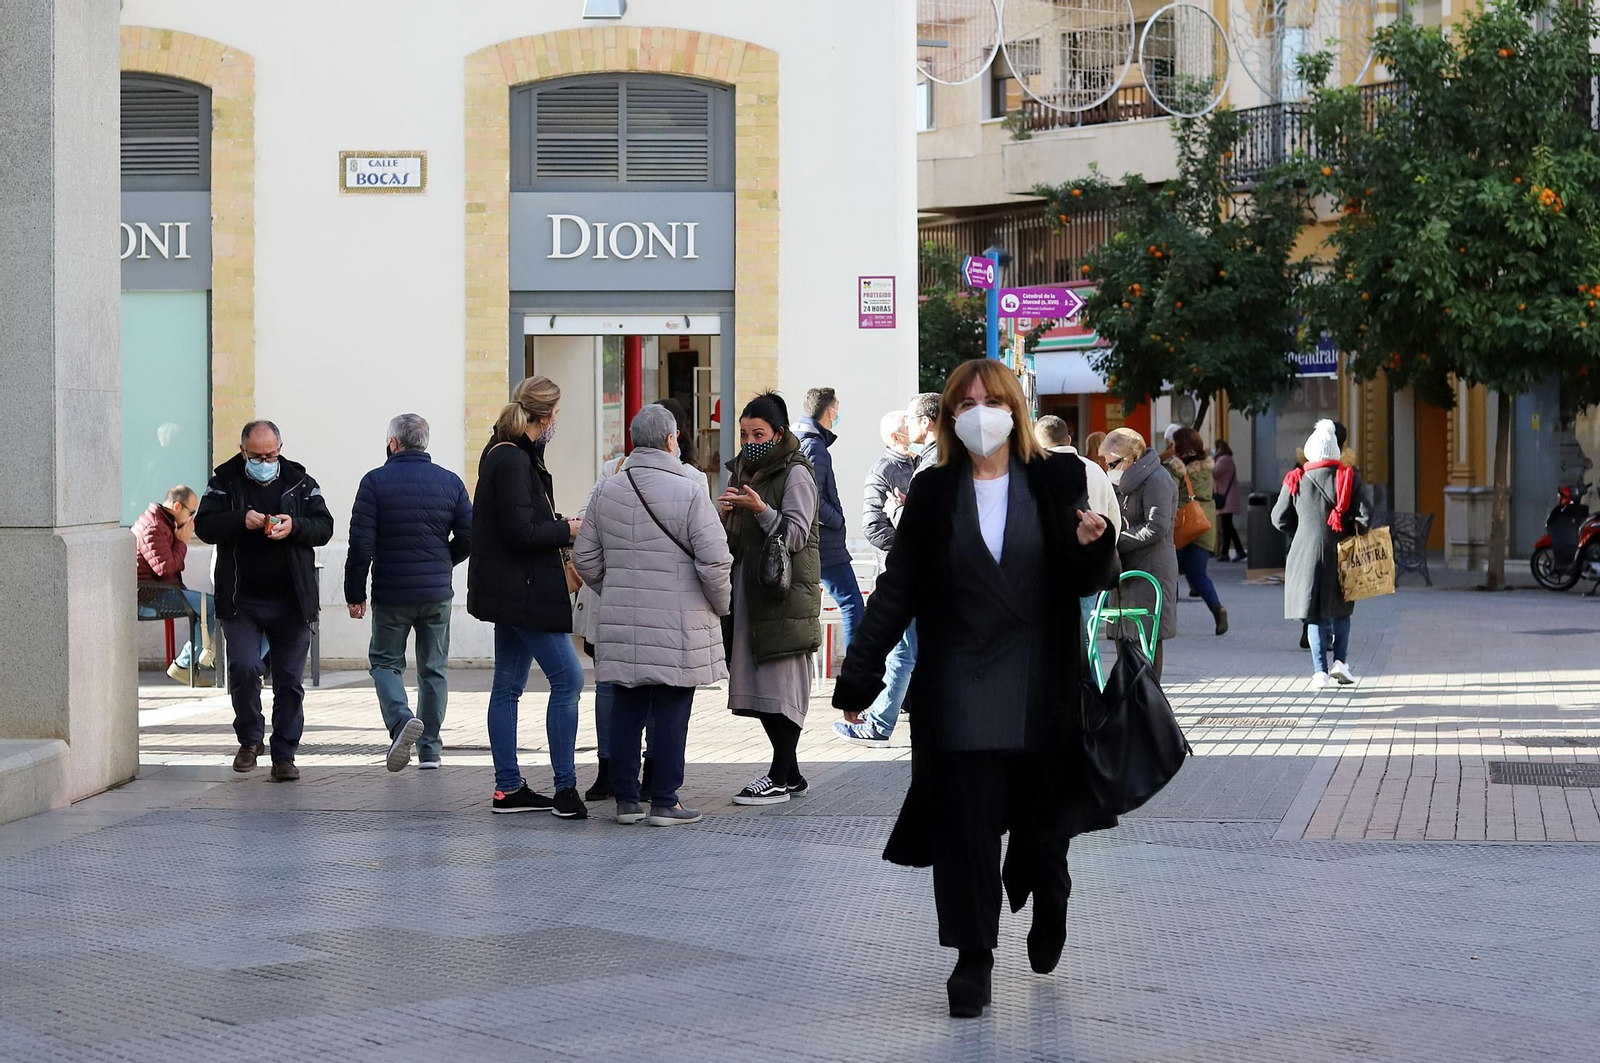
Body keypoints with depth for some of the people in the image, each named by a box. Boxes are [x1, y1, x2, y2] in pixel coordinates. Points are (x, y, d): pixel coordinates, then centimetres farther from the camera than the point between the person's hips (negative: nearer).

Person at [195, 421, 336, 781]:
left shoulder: (300, 482, 5)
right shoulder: (224, 482, 3)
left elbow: (324, 527, 1)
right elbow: (204, 526, -6)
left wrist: (294, 527, -19)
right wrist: (241, 521, -23)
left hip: (291, 602, 1)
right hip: (241, 601, -1)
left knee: (290, 681, 2)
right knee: (243, 667, -14)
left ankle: (284, 755, 11)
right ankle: (250, 738, 9)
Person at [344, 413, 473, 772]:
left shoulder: (375, 482, -7)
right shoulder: (450, 482, 2)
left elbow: (361, 543, -10)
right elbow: (469, 537, 1)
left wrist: (355, 593, -2)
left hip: (391, 594, -3)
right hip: (437, 594, 3)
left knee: (384, 661, 11)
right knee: (434, 668, 12)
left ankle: (401, 719, -15)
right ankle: (429, 749, 13)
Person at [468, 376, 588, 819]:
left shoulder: (503, 454, 14)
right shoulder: (513, 460, -17)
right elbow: (521, 532, -21)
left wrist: (559, 524, 16)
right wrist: (568, 530, -9)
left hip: (511, 593, 11)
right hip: (524, 591, -11)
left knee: (508, 686, 11)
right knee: (567, 678, -8)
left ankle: (508, 787, 16)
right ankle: (565, 789, -7)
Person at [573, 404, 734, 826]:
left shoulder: (606, 491, 5)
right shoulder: (689, 491, -11)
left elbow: (585, 558, 11)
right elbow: (714, 561, -13)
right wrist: (720, 605, 3)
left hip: (621, 622, 5)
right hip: (677, 625, -5)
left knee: (627, 710, 11)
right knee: (671, 712, 2)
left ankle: (626, 799, 16)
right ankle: (664, 802, 5)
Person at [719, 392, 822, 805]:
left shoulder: (796, 473, -6)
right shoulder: (742, 470, 18)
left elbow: (796, 535, -12)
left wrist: (760, 509, -23)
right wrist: (726, 513, 2)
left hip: (785, 594, -8)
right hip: (747, 589, 8)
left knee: (783, 681, -7)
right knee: (759, 683, 7)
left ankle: (782, 777, -4)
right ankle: (790, 774, 15)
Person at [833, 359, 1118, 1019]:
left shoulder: (1057, 482, 3)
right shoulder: (932, 494, 6)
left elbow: (1091, 583, 3)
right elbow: (897, 590, 5)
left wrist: (1093, 546, -20)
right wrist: (857, 679, 1)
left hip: (1041, 683, 0)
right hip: (959, 685, 0)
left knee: (1040, 816, 8)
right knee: (966, 819, -4)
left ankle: (1048, 904, 39)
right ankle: (973, 957, 4)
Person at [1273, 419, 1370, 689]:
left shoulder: (1296, 480, -3)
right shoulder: (1349, 477, -4)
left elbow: (1280, 518, 3)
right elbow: (1364, 517, -9)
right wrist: (1350, 535, 7)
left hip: (1307, 554, 0)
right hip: (1340, 555, 0)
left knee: (1315, 612, 5)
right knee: (1341, 609, 18)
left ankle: (1320, 671, 0)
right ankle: (1340, 661, 6)